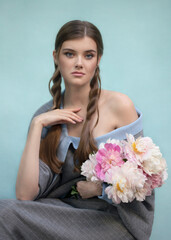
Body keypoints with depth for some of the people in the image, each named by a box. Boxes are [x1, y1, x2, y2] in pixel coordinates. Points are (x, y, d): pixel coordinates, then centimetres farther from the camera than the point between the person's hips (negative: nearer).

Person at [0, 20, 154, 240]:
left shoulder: (119, 105, -8)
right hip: (66, 210, 4)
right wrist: (36, 126, -12)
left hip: (114, 220, -3)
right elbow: (25, 195, -10)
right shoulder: (45, 116, 2)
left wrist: (99, 188, -11)